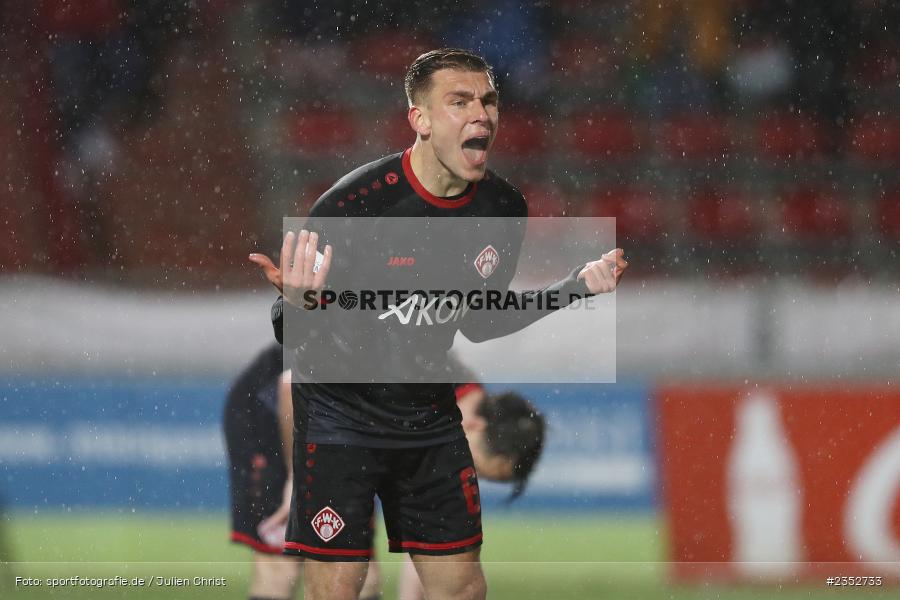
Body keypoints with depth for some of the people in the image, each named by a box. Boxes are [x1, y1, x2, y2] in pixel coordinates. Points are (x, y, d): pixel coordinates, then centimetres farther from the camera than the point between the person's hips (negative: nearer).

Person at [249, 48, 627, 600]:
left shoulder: (504, 210, -6)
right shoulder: (352, 205, -24)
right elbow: (297, 343, -18)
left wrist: (578, 285, 3)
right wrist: (299, 304, -41)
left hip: (431, 415, 5)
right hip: (341, 414, -5)